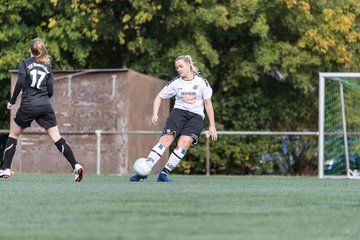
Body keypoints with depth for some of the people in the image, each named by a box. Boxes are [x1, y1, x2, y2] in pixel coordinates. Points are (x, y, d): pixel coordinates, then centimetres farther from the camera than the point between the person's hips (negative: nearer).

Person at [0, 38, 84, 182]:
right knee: (57, 138, 1)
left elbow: (20, 82, -13)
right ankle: (76, 166, -12)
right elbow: (50, 91, 7)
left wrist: (12, 101, -3)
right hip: (45, 106, 3)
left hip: (28, 106, -2)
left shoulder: (24, 63, 2)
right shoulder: (47, 66, 12)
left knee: (13, 135, 15)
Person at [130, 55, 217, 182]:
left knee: (184, 143, -24)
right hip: (179, 111, 0)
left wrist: (212, 125, 0)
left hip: (196, 116, 0)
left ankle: (164, 173, -18)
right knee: (166, 139, -20)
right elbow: (159, 97, 13)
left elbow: (208, 103, 3)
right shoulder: (175, 83, 3)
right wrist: (155, 114, -4)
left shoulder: (201, 82, -1)